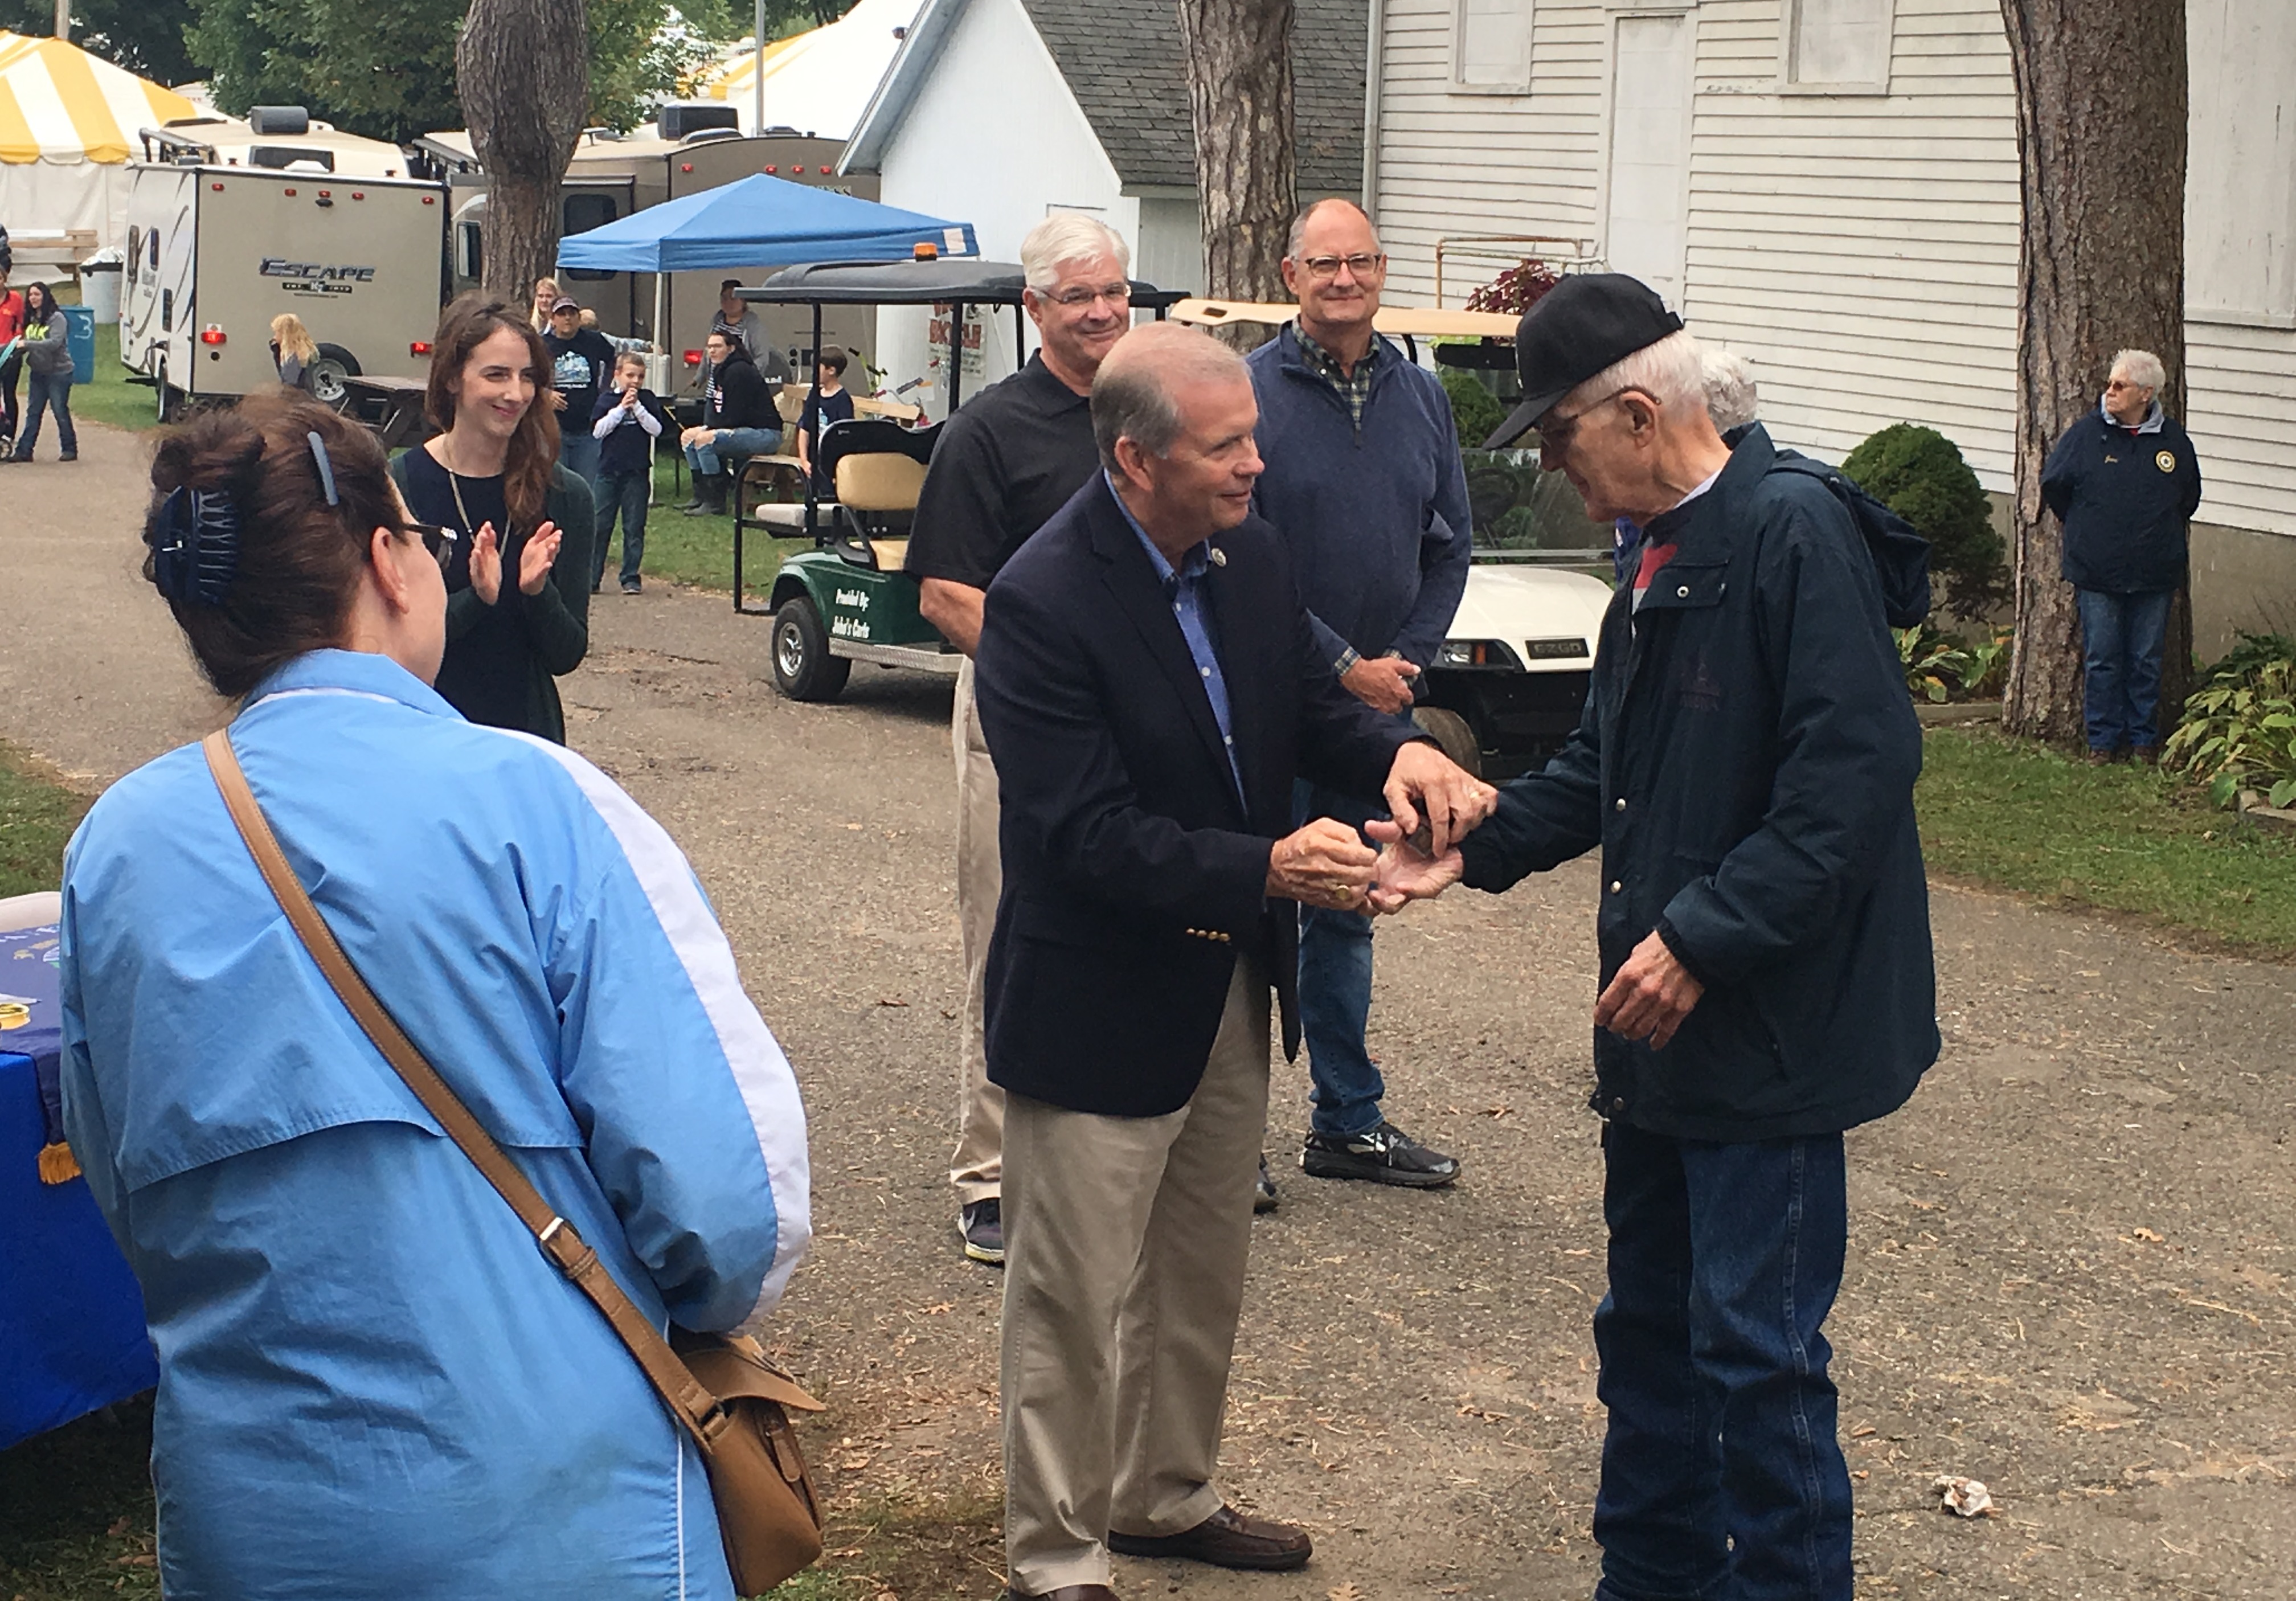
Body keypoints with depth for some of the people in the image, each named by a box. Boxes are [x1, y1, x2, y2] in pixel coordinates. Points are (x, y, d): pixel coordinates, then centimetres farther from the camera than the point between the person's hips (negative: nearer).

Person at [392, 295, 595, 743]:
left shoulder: (564, 496, -3)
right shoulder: (396, 487, -10)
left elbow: (567, 656, -2)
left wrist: (537, 592, -20)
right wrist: (475, 600, -25)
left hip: (528, 735, 2)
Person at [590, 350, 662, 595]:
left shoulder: (647, 399, 6)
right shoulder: (607, 399, 4)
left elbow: (656, 429, -5)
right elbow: (597, 430, -7)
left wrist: (637, 407, -12)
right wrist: (621, 408, -11)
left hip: (637, 472, 0)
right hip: (609, 470, 0)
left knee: (634, 527, 2)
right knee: (600, 525, 1)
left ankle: (631, 578, 9)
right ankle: (591, 578, 7)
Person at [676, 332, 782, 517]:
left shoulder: (738, 371, -18)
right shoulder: (720, 370, 13)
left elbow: (734, 417, -20)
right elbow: (711, 410, 18)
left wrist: (711, 426, -7)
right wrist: (709, 425, -2)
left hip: (765, 435, -11)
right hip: (744, 431, 11)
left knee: (705, 439, -27)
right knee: (688, 436, 10)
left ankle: (716, 503, -23)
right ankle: (701, 496, 10)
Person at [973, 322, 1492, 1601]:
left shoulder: (1250, 551, -2)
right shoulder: (1044, 602, -25)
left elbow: (1313, 704, 9)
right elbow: (1088, 832, -28)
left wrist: (1397, 752, -14)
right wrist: (1266, 869, -37)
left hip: (1232, 989, 8)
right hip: (1101, 1006, -8)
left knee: (1202, 1280, 24)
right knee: (1076, 1300, 7)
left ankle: (1168, 1496, 44)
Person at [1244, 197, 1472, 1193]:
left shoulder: (1420, 395, 8)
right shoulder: (1250, 391, -9)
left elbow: (1451, 543, 11)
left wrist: (1406, 659, -2)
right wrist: (1342, 666, -12)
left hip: (1383, 698, 5)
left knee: (1346, 914, 15)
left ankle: (1348, 1123, 23)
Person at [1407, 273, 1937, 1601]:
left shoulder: (1794, 533, -19)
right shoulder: (1666, 556, 12)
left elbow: (1857, 767, -25)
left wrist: (1705, 936, -25)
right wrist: (1470, 849, 9)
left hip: (1768, 1028, -10)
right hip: (1664, 1018, 10)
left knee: (1756, 1344, -2)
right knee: (1651, 1326, 19)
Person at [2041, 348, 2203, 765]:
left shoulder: (2172, 439, 1)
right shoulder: (2087, 433, -4)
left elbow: (2189, 496, 19)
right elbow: (2053, 484, 8)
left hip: (2154, 574, 1)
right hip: (2097, 572, -1)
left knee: (2147, 662, 7)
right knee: (2101, 660, 2)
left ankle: (2144, 739, 16)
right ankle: (2104, 740, 11)